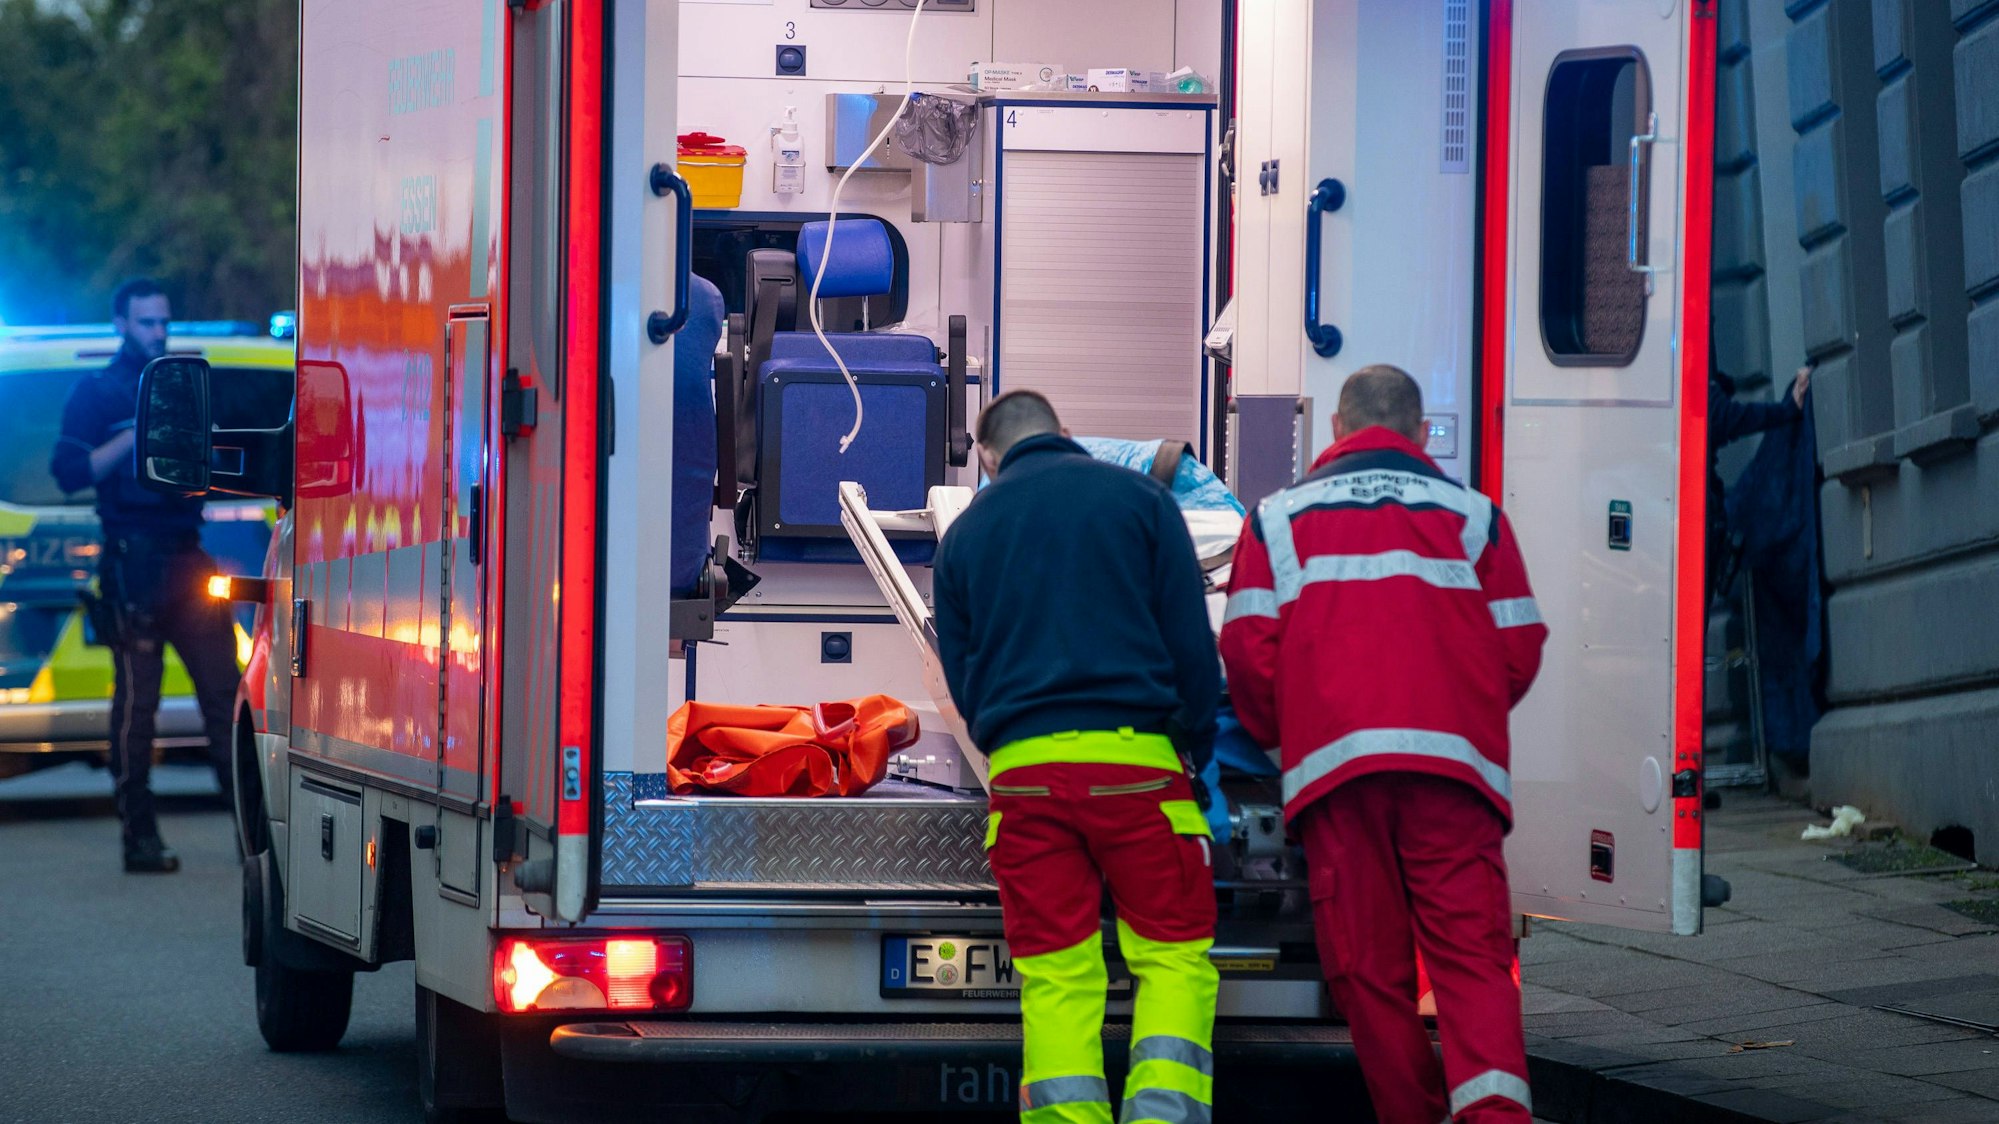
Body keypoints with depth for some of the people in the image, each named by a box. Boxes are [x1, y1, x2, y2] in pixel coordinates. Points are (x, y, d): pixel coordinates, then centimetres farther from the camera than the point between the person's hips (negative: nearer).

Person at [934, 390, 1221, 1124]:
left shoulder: (965, 534, 16)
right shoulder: (1138, 498, 8)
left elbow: (960, 678, 18)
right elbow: (1192, 640, 4)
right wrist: (1198, 752, 15)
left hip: (1021, 767, 2)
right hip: (1133, 759, -2)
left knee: (1054, 975, 3)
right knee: (1173, 956, 3)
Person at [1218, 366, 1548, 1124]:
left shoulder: (1279, 517, 14)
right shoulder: (1471, 514, 15)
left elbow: (1249, 650, 6)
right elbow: (1520, 647, 13)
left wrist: (1283, 738, 24)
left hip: (1335, 765, 0)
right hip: (1455, 763, 0)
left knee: (1369, 966, 5)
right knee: (1471, 950, -8)